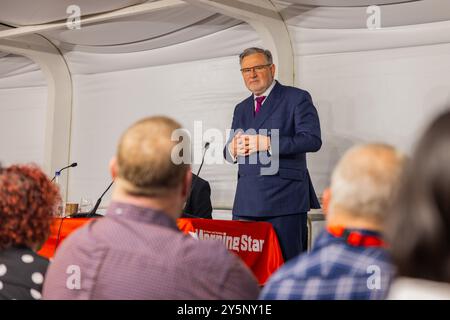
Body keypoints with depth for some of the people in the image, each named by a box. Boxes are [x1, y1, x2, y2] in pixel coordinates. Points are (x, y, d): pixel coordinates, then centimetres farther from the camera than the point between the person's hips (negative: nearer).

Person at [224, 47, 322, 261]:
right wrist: (233, 149, -4)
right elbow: (229, 152, 21)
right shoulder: (241, 109, 21)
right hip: (246, 202, 5)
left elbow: (312, 139, -11)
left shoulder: (297, 98, 2)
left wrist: (267, 143, -17)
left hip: (284, 199, -5)